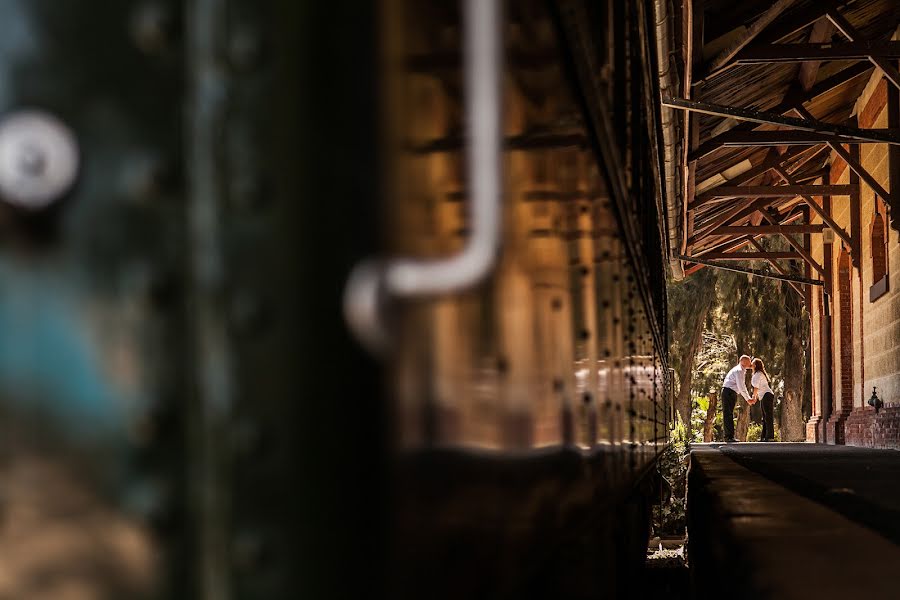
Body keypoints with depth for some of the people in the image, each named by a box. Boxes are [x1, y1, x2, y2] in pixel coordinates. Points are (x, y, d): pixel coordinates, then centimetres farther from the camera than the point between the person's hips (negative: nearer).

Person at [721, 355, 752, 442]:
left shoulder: (742, 371, 18)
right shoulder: (739, 371, -14)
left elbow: (742, 386, 26)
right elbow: (741, 388, -19)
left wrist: (749, 398, 21)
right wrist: (747, 399, -13)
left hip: (731, 393, 11)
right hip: (729, 392, -11)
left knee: (729, 415, 11)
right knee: (728, 415, -12)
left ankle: (729, 436, 15)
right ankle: (729, 437, -15)